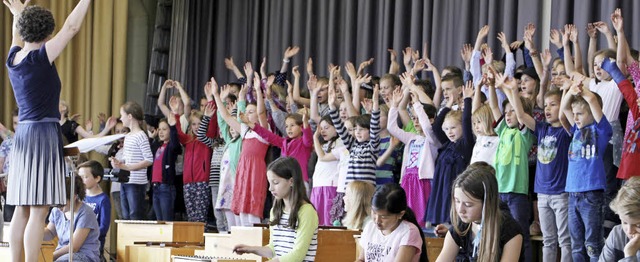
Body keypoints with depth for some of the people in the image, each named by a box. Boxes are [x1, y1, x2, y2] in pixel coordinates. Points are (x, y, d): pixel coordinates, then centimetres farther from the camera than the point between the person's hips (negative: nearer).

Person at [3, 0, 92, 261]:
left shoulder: (13, 58, 6)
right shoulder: (40, 57, -13)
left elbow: (17, 36, 29)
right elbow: (71, 27, -10)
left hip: (22, 135, 8)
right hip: (44, 134, -8)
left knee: (22, 209, 8)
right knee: (38, 211, -9)